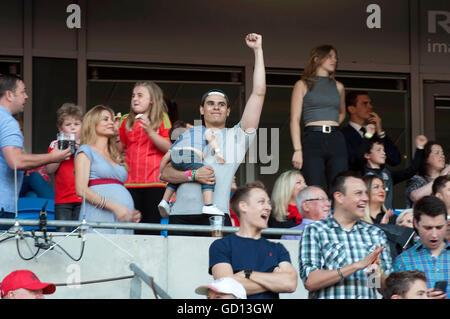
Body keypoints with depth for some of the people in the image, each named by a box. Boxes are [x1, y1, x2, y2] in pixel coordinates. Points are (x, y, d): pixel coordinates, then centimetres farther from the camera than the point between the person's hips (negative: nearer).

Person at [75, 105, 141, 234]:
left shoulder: (115, 156, 27)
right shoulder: (86, 151, 7)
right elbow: (81, 190, -7)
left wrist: (132, 213, 7)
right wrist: (114, 207, -15)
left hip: (123, 219, 6)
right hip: (99, 217, -6)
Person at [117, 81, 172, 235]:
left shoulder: (162, 119, 5)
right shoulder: (126, 120, 14)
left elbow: (168, 148, -5)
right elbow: (119, 149, 19)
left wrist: (150, 131, -15)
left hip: (154, 182, -3)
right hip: (130, 182, 3)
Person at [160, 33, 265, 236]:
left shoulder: (237, 136, 18)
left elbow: (258, 94, 12)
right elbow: (165, 173, 13)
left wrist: (257, 51, 13)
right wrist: (193, 175, -6)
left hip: (217, 214, -1)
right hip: (181, 214, 2)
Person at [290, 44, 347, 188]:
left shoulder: (338, 86, 19)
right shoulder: (303, 85, 8)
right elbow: (295, 119, 1)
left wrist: (332, 125, 14)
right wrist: (297, 150, -10)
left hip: (336, 140, 4)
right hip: (312, 140, -4)